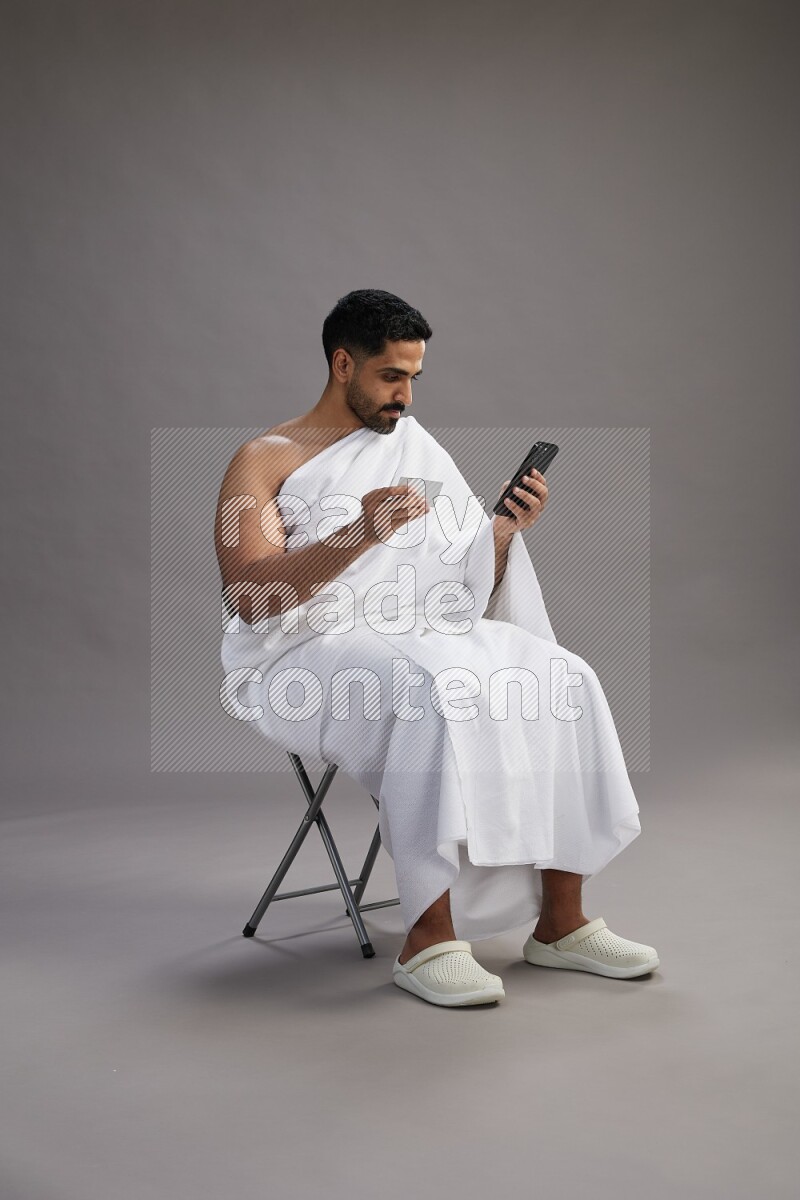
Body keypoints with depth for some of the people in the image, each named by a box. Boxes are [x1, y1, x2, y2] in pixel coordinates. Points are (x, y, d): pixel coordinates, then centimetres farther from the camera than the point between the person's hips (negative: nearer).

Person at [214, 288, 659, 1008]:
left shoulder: (412, 444, 19)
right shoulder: (265, 460, 2)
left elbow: (470, 576, 17)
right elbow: (249, 596, -14)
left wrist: (509, 528, -4)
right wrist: (359, 533, -26)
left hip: (418, 636, 6)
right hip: (306, 655, -5)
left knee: (562, 678, -19)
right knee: (437, 694, -36)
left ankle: (560, 921, -14)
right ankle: (428, 938, -29)